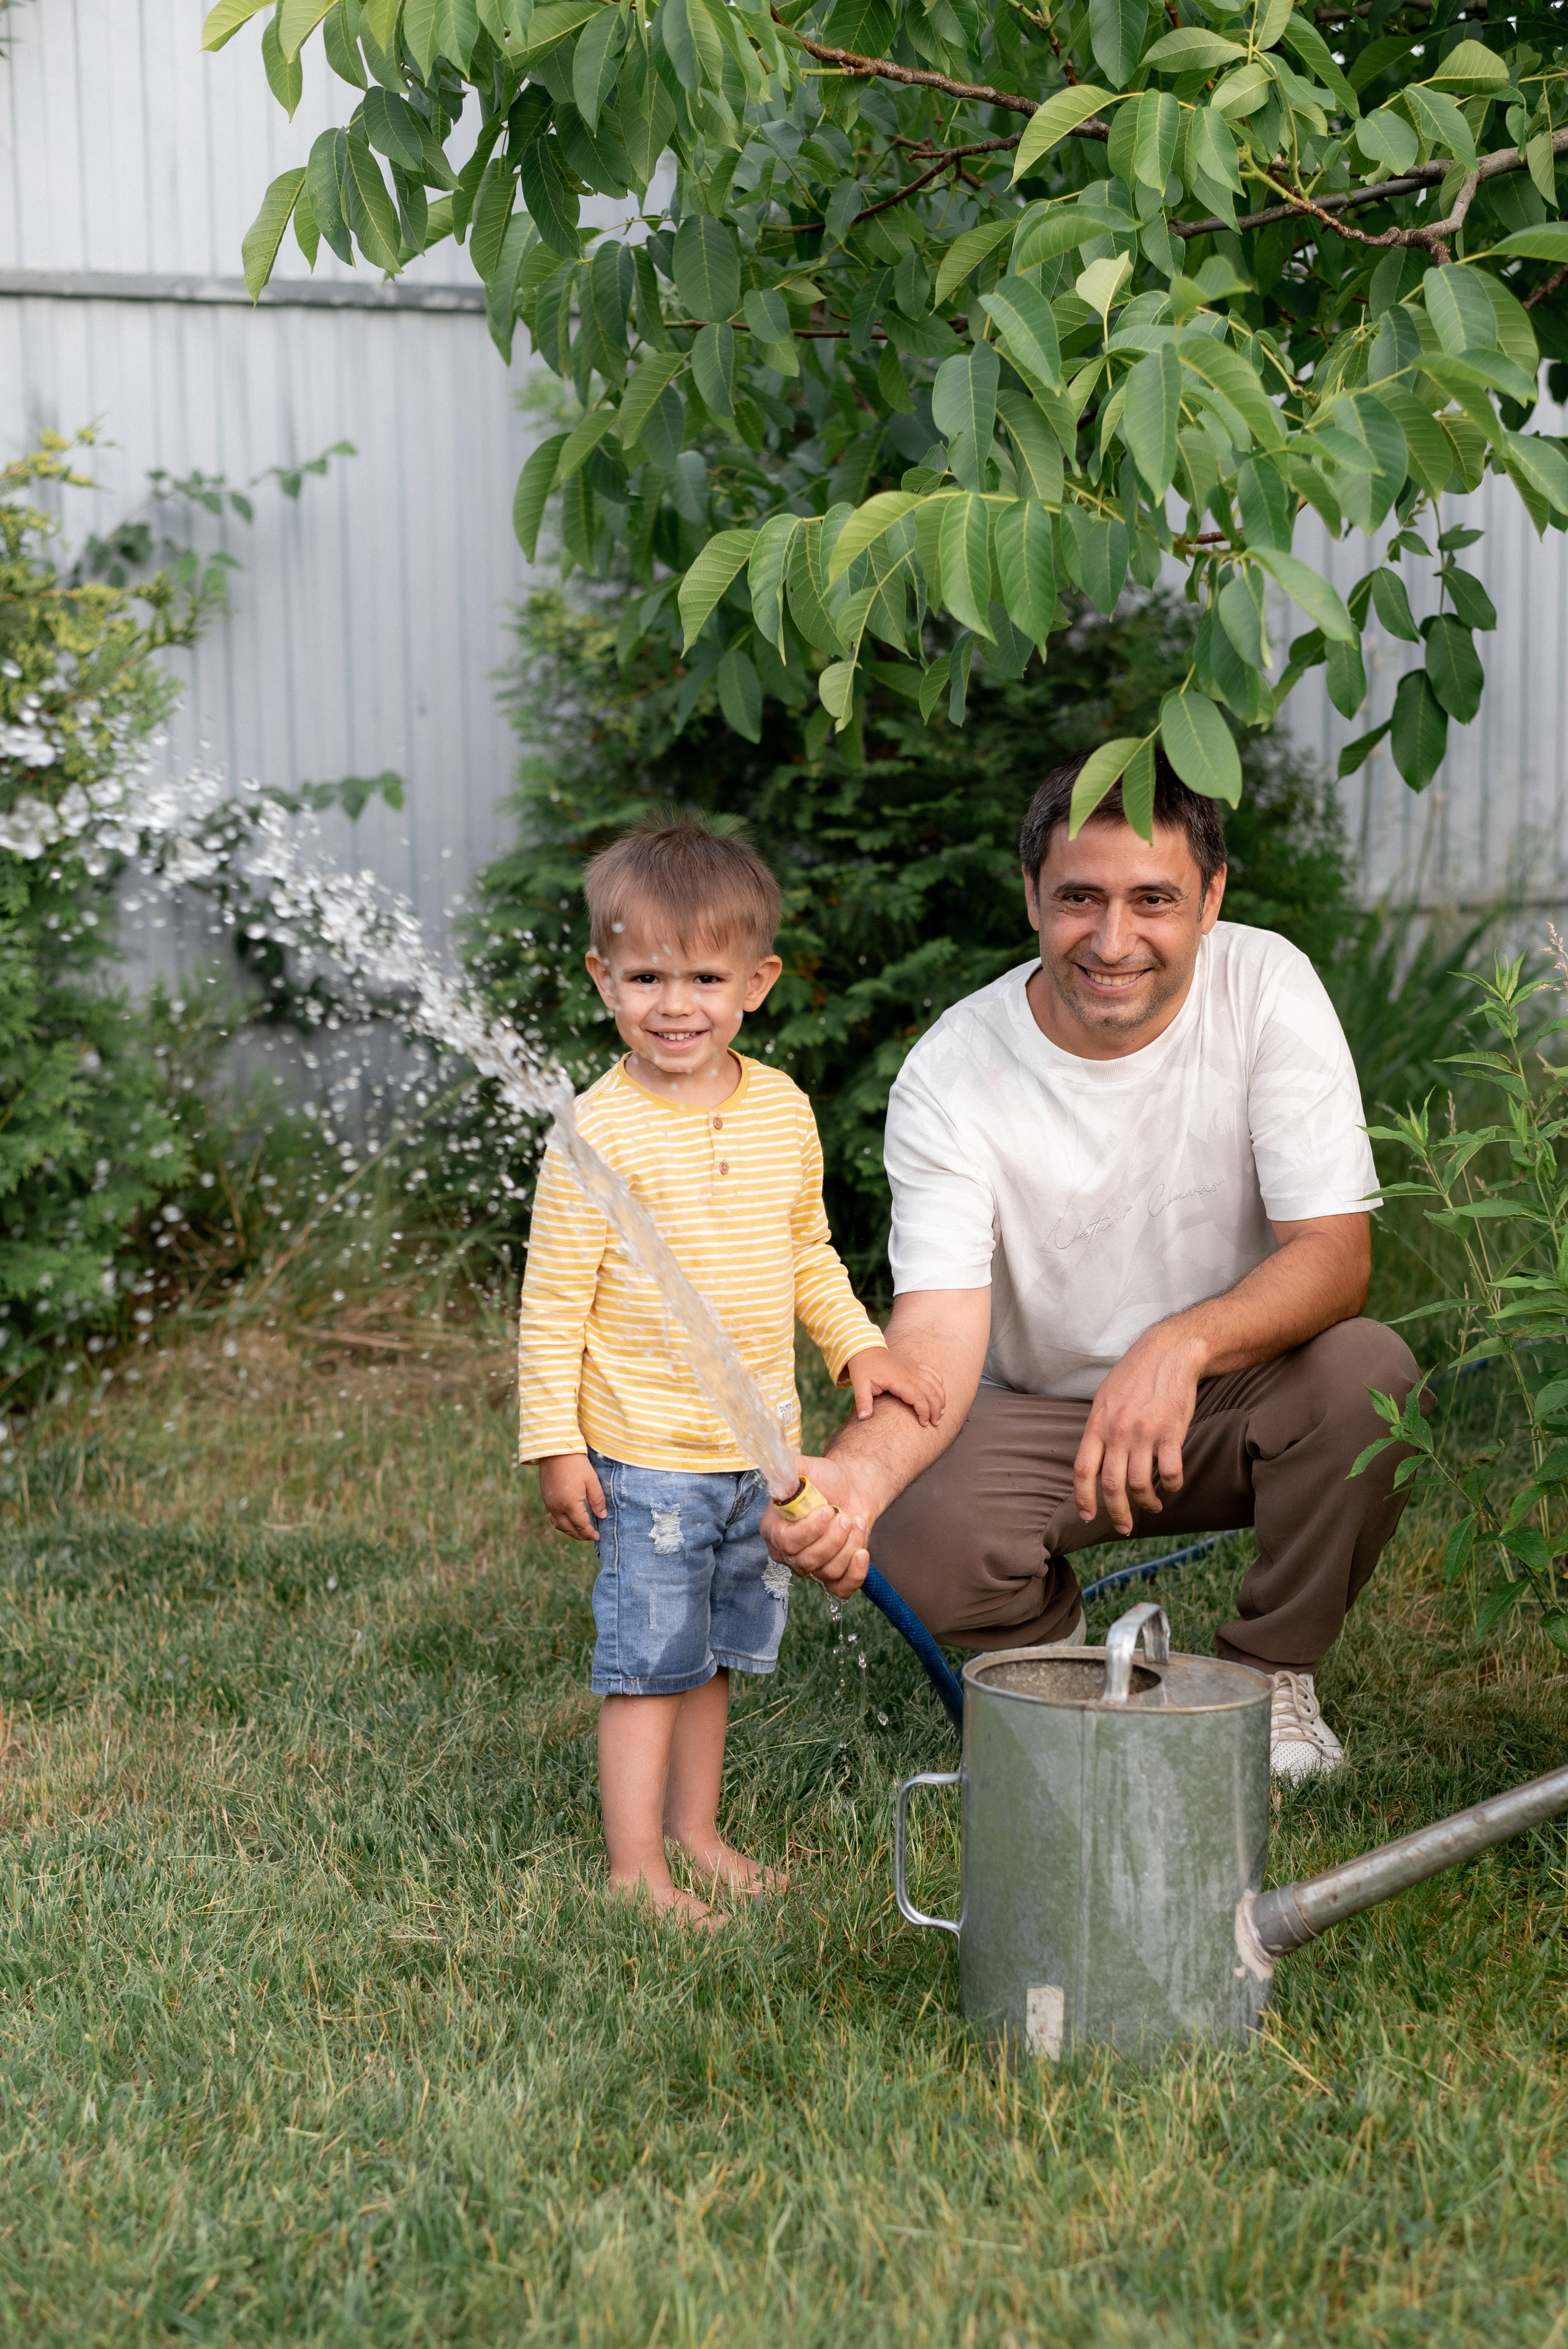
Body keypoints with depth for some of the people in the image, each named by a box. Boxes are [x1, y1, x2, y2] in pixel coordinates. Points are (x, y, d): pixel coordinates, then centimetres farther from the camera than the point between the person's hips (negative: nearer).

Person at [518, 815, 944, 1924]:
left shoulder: (784, 1110, 3)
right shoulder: (601, 1132, -15)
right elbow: (554, 1299, -12)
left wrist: (859, 1344, 6)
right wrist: (555, 1442, -12)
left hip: (762, 1447, 6)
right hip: (644, 1453, -6)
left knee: (717, 1653, 18)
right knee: (651, 1663, 0)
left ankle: (696, 1830, 33)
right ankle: (637, 1869, 10)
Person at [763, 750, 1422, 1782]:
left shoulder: (1268, 989, -17)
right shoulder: (950, 1074, -19)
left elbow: (1337, 1254, -22)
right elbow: (938, 1329, -26)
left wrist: (1182, 1345, -43)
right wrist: (854, 1473, -49)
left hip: (1235, 1399, 1)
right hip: (1038, 1414, -1)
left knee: (1367, 1369, -31)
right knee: (918, 1542, -29)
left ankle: (1273, 1672, -3)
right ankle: (1057, 1647, 9)